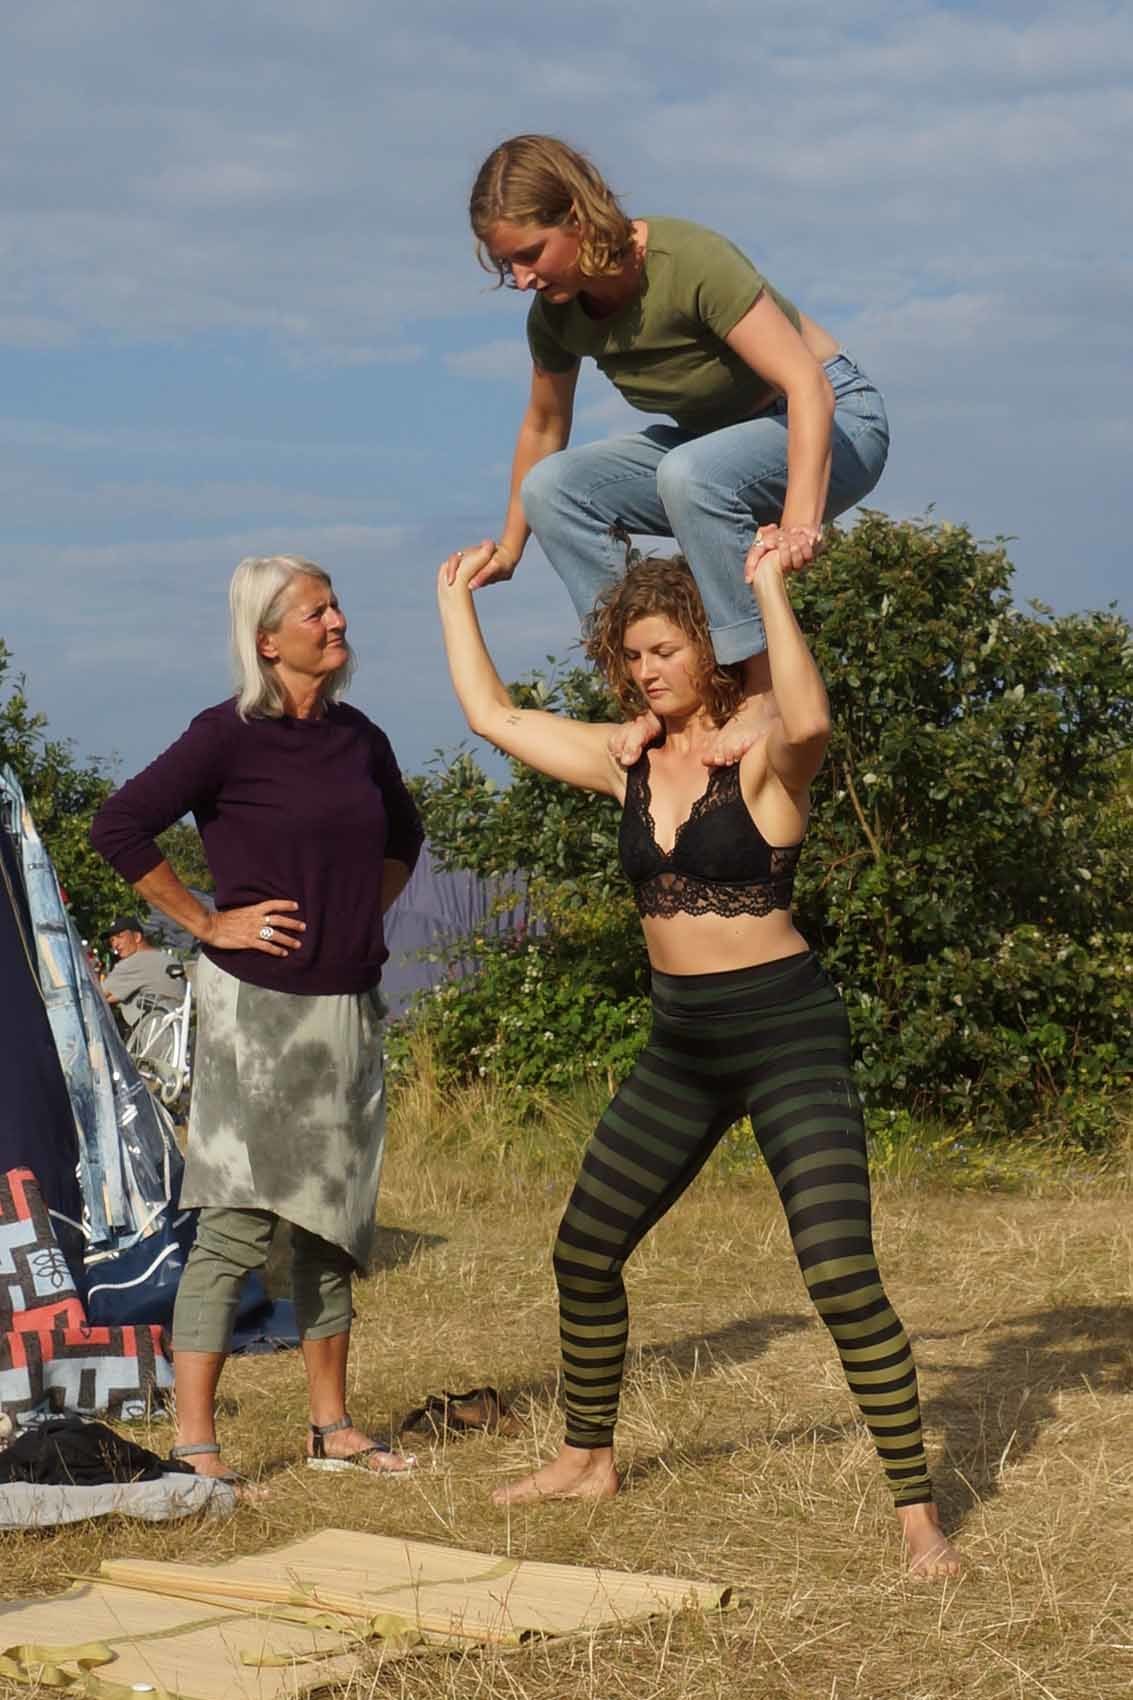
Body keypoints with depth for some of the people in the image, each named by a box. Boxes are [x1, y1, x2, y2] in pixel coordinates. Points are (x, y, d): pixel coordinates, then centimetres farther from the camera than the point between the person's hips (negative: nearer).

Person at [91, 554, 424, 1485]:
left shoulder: (359, 739, 8)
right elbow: (120, 826, -14)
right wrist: (207, 923, -11)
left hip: (349, 1009, 7)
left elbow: (403, 835, 28)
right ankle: (193, 1441, -4)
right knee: (238, 1224, -8)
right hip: (257, 1007, -6)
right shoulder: (228, 736, -10)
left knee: (333, 1222, 12)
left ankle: (331, 1423, 22)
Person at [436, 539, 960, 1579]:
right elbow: (494, 716, 14)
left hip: (788, 1034, -7)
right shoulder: (630, 762, 7)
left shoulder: (762, 750, -13)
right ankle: (589, 1457, 34)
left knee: (841, 1276, -16)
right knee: (584, 1249, 13)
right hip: (682, 1043, 7)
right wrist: (457, 595, 21)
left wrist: (770, 587, -33)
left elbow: (811, 721, -38)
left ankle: (920, 1515, -9)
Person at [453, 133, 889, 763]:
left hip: (834, 424, -7)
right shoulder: (556, 313, -8)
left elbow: (808, 387, -37)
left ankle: (767, 688, -28)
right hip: (713, 438, 7)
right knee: (553, 486, -12)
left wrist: (799, 522, -49)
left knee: (688, 472, -37)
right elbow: (544, 427, 12)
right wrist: (511, 546, 18)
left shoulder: (690, 261, -30)